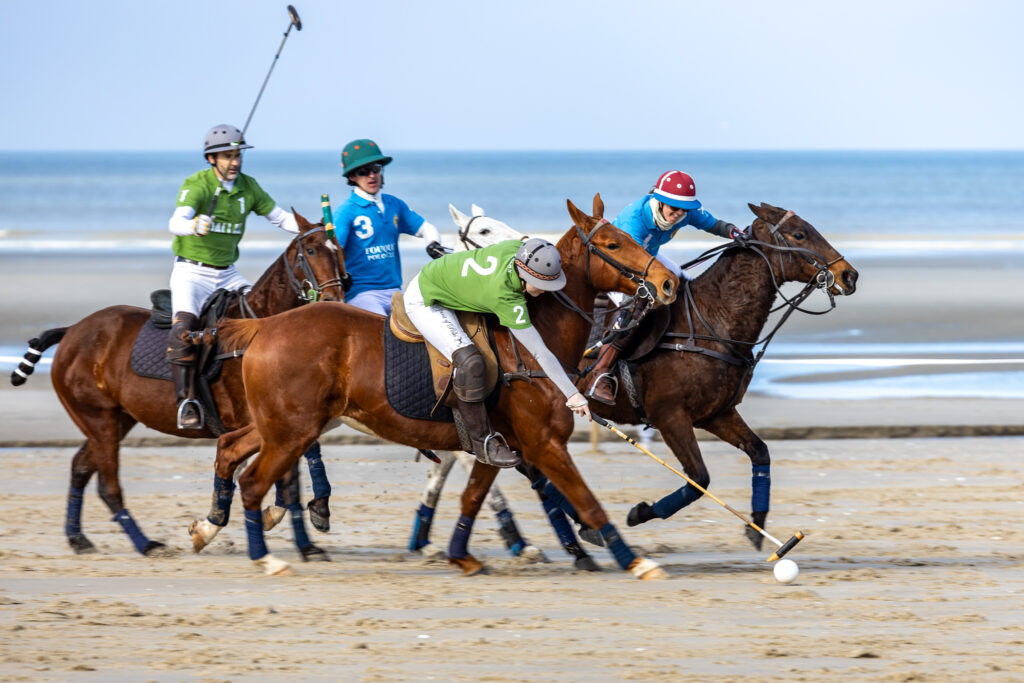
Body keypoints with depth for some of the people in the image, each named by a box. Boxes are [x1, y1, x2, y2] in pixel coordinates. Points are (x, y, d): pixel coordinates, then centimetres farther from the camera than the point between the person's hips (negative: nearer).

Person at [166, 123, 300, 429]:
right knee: (183, 327, -28)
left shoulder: (247, 186, 2)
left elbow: (280, 217, 11)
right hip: (191, 272, -5)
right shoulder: (196, 184, -15)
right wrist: (193, 226, -55)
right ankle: (186, 399, -26)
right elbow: (175, 223, -32)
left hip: (227, 274, 5)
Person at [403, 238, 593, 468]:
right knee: (469, 361, -26)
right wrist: (572, 394, -30)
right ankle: (482, 442, -13)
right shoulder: (505, 297, -37)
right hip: (425, 302, -10)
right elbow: (540, 353, -33)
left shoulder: (520, 249, -19)